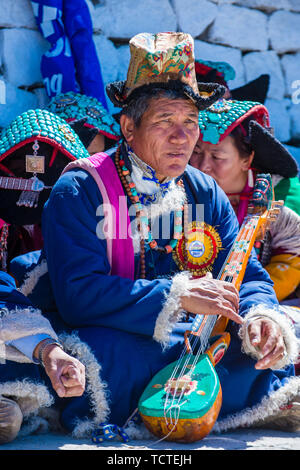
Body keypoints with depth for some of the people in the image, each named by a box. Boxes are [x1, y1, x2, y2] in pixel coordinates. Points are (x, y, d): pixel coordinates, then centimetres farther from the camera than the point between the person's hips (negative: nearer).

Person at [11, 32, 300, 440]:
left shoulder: (206, 193, 7)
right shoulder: (79, 191, -11)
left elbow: (249, 276, 5)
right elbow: (77, 294, -23)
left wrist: (259, 314, -21)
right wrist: (178, 296, -28)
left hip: (187, 337, 4)